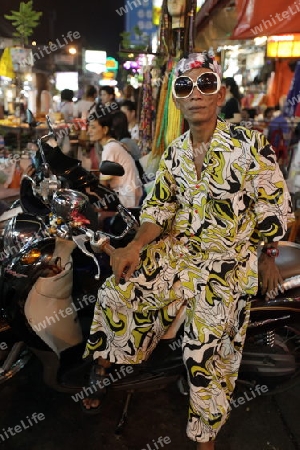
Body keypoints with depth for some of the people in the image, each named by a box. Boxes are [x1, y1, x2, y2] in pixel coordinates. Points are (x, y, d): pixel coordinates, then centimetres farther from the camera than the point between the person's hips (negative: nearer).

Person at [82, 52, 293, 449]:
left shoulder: (249, 145, -12)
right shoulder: (173, 154, 3)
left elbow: (275, 206, -6)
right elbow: (159, 207, 4)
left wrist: (268, 258, 2)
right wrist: (136, 246, -12)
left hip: (229, 265, -4)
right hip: (176, 251, 4)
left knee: (208, 356, 1)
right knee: (116, 293, -8)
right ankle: (102, 371, 17)